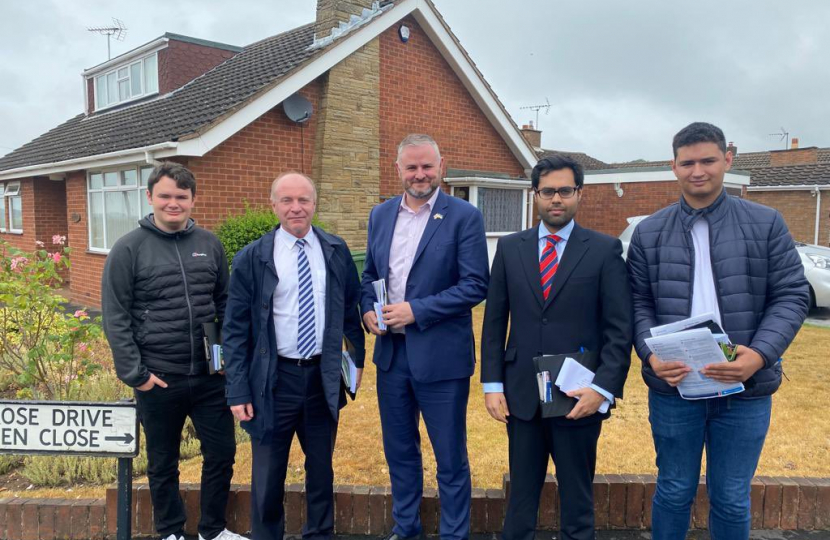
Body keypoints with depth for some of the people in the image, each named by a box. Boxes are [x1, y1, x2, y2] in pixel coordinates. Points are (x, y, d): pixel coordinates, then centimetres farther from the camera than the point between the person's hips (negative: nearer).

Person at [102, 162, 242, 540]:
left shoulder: (209, 244, 5)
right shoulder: (129, 249, -6)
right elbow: (115, 317, -6)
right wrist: (134, 373, -10)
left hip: (210, 376, 3)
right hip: (158, 381, -3)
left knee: (221, 454, 11)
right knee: (163, 464, 14)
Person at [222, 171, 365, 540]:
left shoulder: (337, 251, 1)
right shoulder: (251, 259, -5)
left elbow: (351, 308, 12)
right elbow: (235, 330, -5)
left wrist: (357, 356, 8)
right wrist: (238, 391, -8)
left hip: (324, 377, 2)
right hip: (274, 380, -2)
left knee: (321, 468, 18)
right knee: (268, 475, 11)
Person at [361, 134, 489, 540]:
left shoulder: (464, 216, -8)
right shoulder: (381, 215, 8)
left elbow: (475, 286, -14)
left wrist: (416, 310, -19)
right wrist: (367, 309, -4)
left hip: (440, 355, -5)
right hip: (391, 351, 5)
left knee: (450, 458, 8)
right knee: (399, 450, 19)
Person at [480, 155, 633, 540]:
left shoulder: (605, 250, -2)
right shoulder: (509, 248, 5)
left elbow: (620, 329, -4)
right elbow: (494, 323, 5)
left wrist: (603, 388, -14)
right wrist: (492, 384, 0)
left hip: (579, 398, -1)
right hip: (521, 394, 2)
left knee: (577, 499, 14)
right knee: (521, 494, 14)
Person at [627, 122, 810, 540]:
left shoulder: (766, 224, 1)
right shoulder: (649, 233, 3)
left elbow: (792, 296, -2)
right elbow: (638, 303, 2)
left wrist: (760, 355, -18)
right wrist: (651, 354, -16)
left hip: (746, 388, 0)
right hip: (672, 385, 0)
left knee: (731, 499, 14)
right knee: (674, 491, 15)